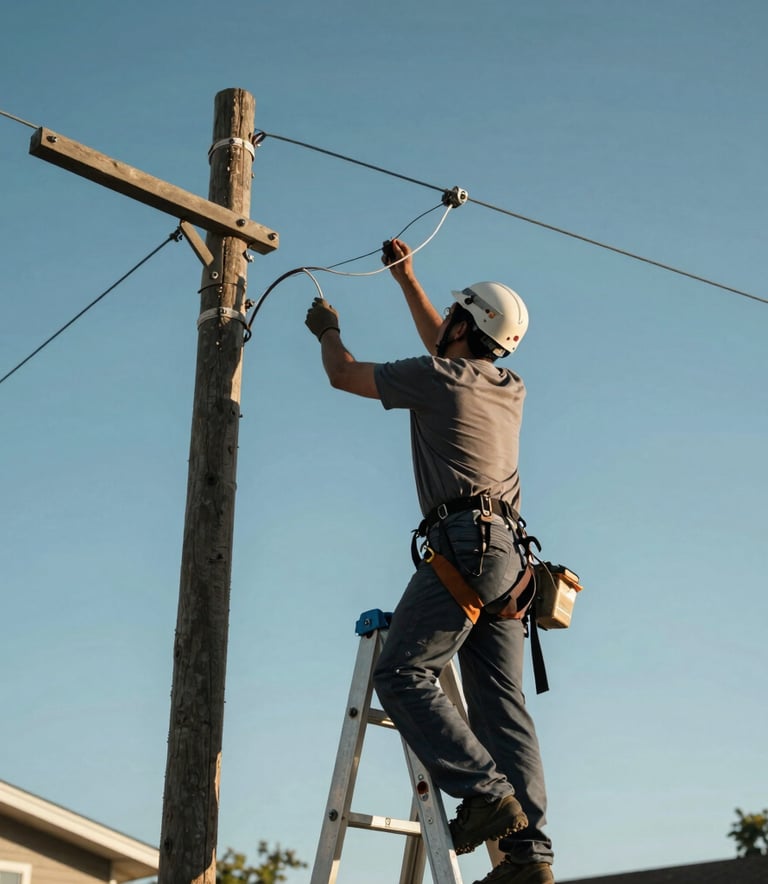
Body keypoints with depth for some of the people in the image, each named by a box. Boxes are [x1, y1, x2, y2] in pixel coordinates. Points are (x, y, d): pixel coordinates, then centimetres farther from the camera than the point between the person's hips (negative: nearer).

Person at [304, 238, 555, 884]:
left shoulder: (436, 378, 0)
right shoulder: (510, 390, 21)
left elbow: (343, 374, 12)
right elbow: (448, 350, 42)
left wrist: (328, 329, 33)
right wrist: (406, 279, 47)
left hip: (464, 543, -8)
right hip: (509, 556, 8)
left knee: (403, 674, -10)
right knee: (502, 703, 0)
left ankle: (486, 792, -22)